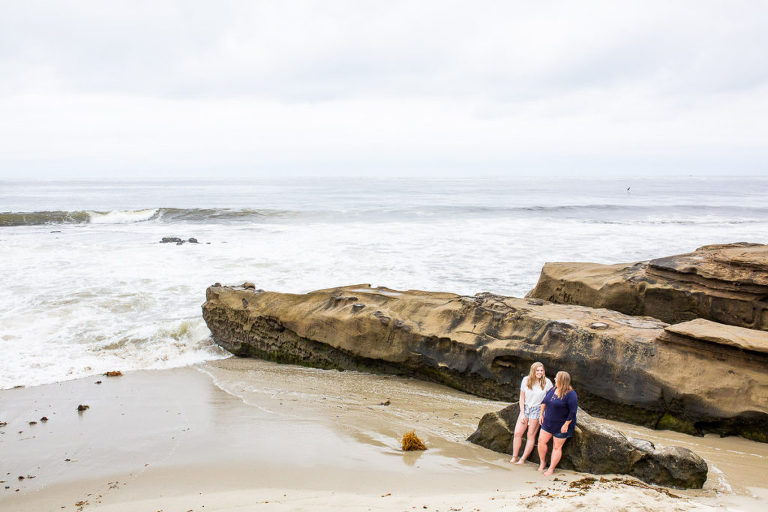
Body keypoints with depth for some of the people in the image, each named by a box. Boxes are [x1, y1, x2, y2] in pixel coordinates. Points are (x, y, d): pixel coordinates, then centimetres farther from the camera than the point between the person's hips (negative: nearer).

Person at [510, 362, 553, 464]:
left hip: (537, 410, -3)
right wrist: (522, 413, -2)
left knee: (531, 435, -1)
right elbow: (522, 398, 3)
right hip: (525, 408, 3)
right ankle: (514, 458, 9)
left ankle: (523, 459, 8)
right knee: (517, 433, -2)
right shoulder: (526, 380, -3)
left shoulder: (547, 382, -8)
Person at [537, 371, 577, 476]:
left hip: (561, 426, -7)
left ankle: (551, 469, 14)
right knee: (541, 441, 7)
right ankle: (543, 463, 25)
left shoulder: (570, 394, -20)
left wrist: (566, 425, -19)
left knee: (557, 447, 3)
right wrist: (541, 414, 14)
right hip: (548, 422, 7)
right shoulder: (553, 389, 3)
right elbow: (544, 402, 16)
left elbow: (572, 412, -20)